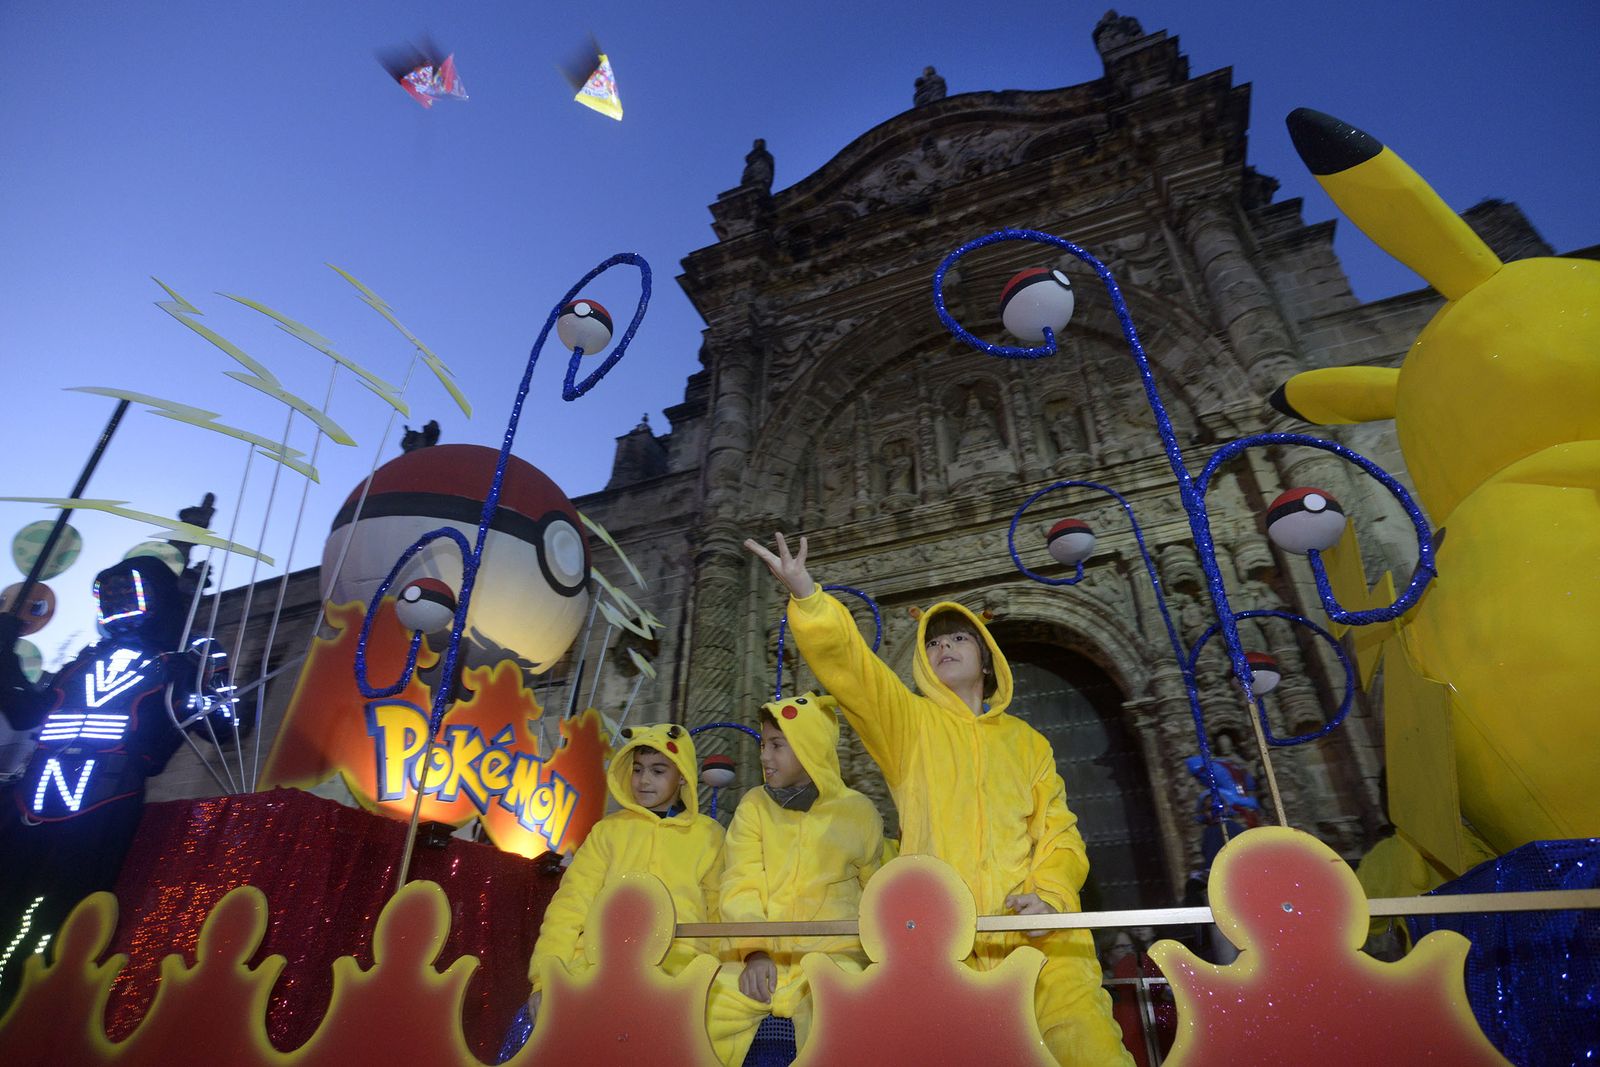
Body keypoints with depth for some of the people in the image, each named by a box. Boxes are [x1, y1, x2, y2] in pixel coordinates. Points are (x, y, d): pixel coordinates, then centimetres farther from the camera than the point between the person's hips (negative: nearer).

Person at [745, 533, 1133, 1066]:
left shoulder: (1027, 741, 19)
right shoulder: (909, 722, 10)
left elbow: (1058, 831, 13)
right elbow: (847, 662, -6)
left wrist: (1050, 893, -7)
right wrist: (806, 596, -21)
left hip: (1033, 929, 2)